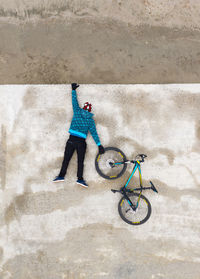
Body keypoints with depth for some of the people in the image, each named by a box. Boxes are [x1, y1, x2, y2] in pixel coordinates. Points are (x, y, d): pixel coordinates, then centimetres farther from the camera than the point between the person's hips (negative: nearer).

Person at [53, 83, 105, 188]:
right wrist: (99, 145, 2)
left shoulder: (77, 111, 4)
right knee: (80, 161, 5)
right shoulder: (90, 120, 5)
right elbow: (94, 133, 2)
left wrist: (73, 90, 30)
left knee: (66, 158, 5)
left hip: (72, 139, 0)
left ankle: (61, 175, 5)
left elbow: (74, 101, 17)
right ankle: (80, 178, 1)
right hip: (81, 142, 0)